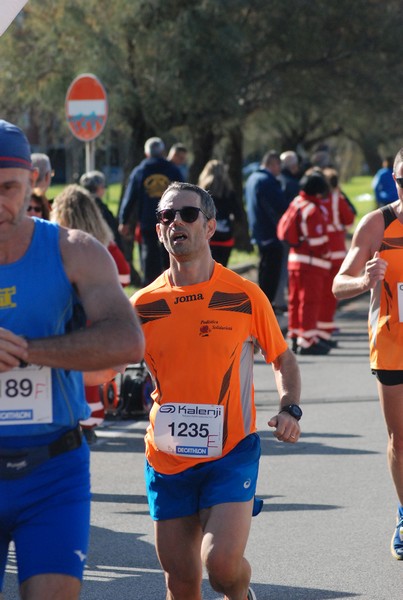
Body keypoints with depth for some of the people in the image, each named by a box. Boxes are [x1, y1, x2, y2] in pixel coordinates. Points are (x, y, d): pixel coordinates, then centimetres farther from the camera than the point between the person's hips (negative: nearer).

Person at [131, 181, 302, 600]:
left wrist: (290, 410, -7)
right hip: (167, 460, 3)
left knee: (221, 563, -19)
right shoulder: (143, 305, 2)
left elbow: (282, 359, 10)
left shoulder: (245, 296, -3)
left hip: (231, 454, -2)